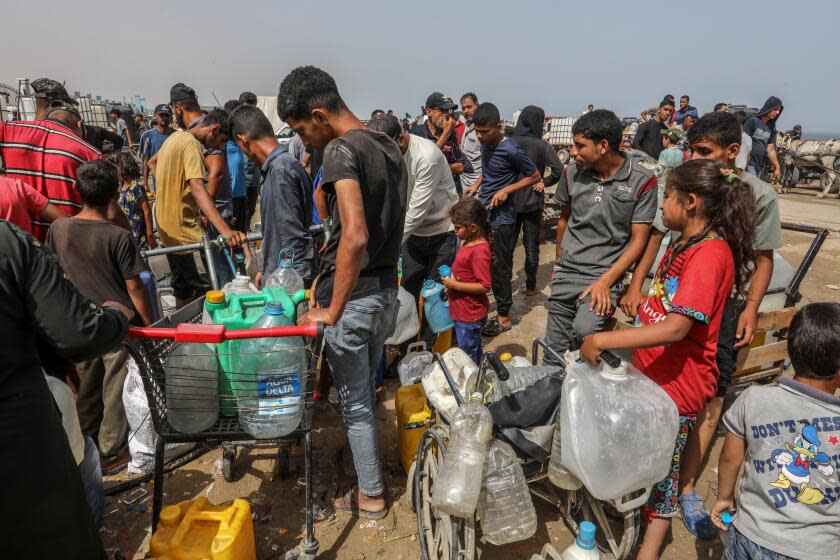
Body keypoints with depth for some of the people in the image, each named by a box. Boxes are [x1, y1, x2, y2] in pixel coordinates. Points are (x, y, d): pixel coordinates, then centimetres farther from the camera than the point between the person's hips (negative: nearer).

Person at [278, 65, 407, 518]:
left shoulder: (341, 149, -17)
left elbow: (355, 236, -30)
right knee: (364, 392, 22)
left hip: (354, 298, -8)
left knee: (355, 401, 9)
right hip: (387, 290, 8)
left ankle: (370, 496, 25)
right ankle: (362, 464, 39)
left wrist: (332, 310, -22)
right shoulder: (389, 147, 9)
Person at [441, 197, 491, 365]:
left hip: (469, 316, -10)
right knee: (474, 352, 25)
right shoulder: (469, 243, 4)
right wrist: (451, 277, 5)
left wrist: (455, 285, -24)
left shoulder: (479, 251, -26)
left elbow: (484, 286, -27)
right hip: (463, 312, 10)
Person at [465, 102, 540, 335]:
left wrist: (506, 190, -18)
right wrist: (476, 185, 6)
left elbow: (535, 177, -9)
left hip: (501, 218, -7)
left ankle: (504, 317, 14)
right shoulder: (485, 145, 5)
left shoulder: (511, 150, -17)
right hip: (482, 213, 8)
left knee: (500, 268, 1)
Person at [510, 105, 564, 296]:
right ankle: (530, 287, 17)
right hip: (532, 202, -2)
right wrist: (544, 182, -6)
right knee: (531, 246, 9)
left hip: (510, 201, 2)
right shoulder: (542, 145, -10)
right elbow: (559, 170, -20)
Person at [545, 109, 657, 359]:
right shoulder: (572, 173, 2)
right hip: (566, 272, 4)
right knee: (554, 350, 6)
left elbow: (638, 239, -8)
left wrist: (605, 282, -15)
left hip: (606, 273, -3)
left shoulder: (642, 180, -9)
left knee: (584, 330, -27)